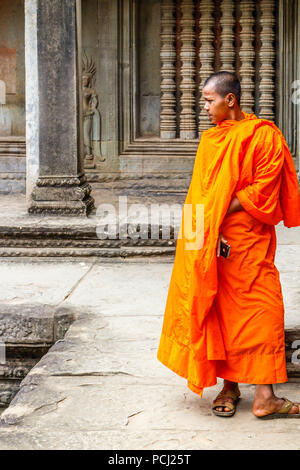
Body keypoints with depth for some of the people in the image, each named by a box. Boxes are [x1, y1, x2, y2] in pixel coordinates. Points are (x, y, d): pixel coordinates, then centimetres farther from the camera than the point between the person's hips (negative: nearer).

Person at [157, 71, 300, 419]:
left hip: (248, 241, -4)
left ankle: (264, 396, -3)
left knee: (261, 310, -6)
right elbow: (201, 192, 10)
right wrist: (212, 225, -6)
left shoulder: (264, 135, -4)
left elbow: (263, 188, -10)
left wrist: (223, 210, -15)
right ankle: (229, 387, 15)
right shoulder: (210, 140, 13)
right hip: (212, 240, 5)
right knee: (221, 311, 6)